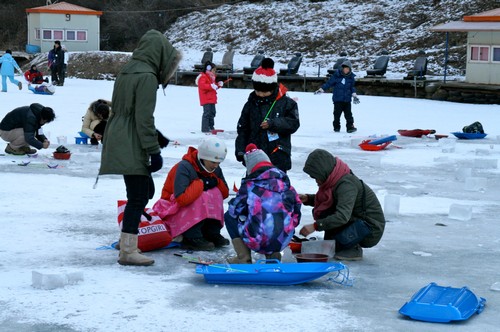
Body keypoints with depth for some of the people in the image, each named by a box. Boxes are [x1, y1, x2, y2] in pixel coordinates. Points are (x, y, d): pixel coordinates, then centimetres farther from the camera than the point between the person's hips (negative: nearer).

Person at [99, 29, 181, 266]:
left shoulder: (127, 71, 14)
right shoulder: (147, 76, -15)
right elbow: (144, 119, -19)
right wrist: (155, 151, -14)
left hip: (118, 141, 10)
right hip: (131, 147, -10)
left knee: (145, 191, 18)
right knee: (138, 197, -6)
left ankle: (128, 239, 24)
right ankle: (128, 251, -5)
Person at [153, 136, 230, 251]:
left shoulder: (215, 169, -2)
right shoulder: (185, 167, -25)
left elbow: (225, 194, 2)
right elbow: (182, 198, -37)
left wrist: (216, 182, -17)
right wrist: (201, 183, -29)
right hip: (173, 209, -7)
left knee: (215, 193, -19)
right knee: (201, 197, -33)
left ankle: (212, 234, -16)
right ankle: (192, 238, -27)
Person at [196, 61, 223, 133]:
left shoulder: (211, 77, 20)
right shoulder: (203, 77, -12)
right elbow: (202, 85, -27)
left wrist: (218, 85, 10)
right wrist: (211, 86, -33)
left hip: (212, 99, 10)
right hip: (206, 100, -10)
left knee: (212, 113, 13)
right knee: (207, 113, -13)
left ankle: (211, 127, 22)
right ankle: (205, 128, -12)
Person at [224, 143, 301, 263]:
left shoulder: (250, 184, -2)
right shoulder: (285, 181, 9)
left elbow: (235, 209, 4)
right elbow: (297, 210, 14)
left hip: (257, 241, -4)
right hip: (282, 242, 5)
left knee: (229, 216, 20)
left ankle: (244, 258, 8)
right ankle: (273, 254, 14)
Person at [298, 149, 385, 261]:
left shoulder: (346, 184, -25)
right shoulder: (335, 180, 3)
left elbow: (342, 216, -36)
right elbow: (323, 201, 21)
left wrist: (315, 226, -37)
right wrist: (308, 199, 2)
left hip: (371, 230, -9)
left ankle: (354, 249, -8)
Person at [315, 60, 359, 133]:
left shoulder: (351, 77, 3)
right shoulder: (336, 75, -5)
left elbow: (352, 87, 14)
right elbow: (329, 83, 1)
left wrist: (354, 95, 5)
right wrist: (321, 89, 0)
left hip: (347, 99, 1)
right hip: (338, 99, -1)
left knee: (348, 114, -3)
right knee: (337, 113, 3)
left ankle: (350, 127, 0)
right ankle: (336, 127, 15)